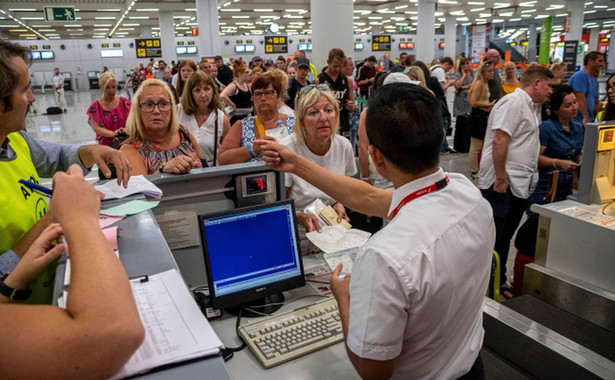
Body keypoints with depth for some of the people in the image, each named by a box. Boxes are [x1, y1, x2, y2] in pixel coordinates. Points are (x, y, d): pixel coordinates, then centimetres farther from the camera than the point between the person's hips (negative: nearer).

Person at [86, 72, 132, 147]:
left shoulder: (125, 102, 7)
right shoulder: (94, 107, 4)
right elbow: (96, 128, -5)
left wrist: (126, 129, -23)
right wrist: (113, 134, -23)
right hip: (106, 146, 0)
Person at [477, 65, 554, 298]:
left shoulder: (532, 106, 19)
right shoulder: (514, 102, -13)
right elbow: (499, 142, -22)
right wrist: (501, 178, -22)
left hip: (520, 186, 10)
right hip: (501, 185, -10)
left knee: (504, 238, 18)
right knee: (490, 240, -2)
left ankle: (498, 281, 30)